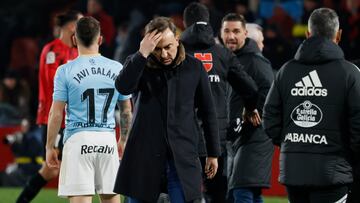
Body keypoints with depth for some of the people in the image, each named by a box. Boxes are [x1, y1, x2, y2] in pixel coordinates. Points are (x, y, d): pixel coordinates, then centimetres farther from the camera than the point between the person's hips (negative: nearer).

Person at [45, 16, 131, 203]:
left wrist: (50, 147, 6)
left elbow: (56, 114, -3)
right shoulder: (117, 69, 6)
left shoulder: (65, 71, -4)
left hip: (78, 139, -3)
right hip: (108, 139, 3)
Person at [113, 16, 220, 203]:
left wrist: (213, 153, 13)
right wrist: (143, 54, -25)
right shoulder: (137, 64, 1)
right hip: (145, 157, 0)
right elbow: (123, 87, -22)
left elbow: (208, 112, 11)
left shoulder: (194, 67, 4)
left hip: (183, 158, 0)